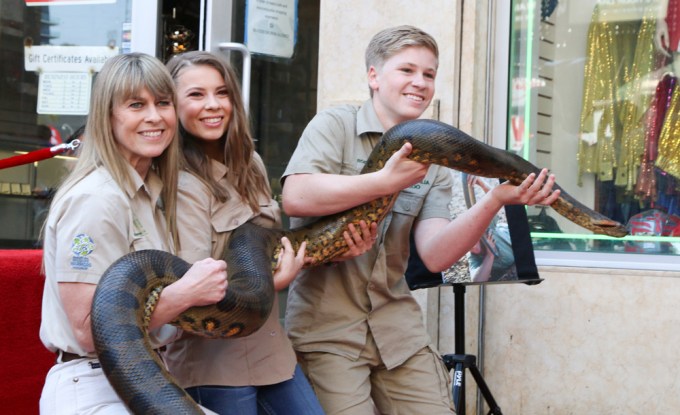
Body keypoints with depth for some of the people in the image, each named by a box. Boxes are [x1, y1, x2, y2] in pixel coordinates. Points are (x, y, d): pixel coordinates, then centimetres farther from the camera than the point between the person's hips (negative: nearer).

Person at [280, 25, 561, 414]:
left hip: (398, 326, 5)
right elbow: (297, 198, -22)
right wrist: (387, 181, -24)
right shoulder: (335, 125, -4)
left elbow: (436, 255, -8)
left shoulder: (433, 163, 7)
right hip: (326, 325, -4)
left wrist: (494, 201, -21)